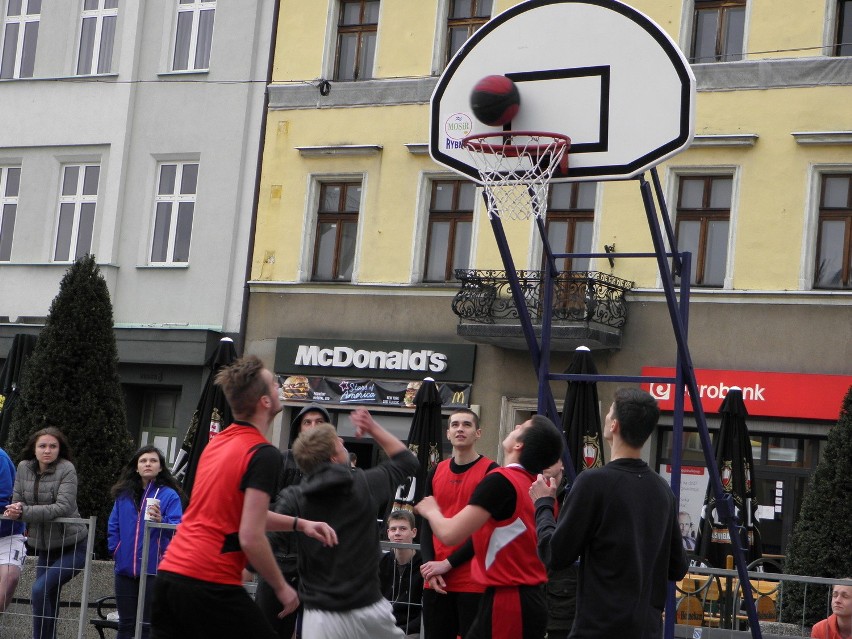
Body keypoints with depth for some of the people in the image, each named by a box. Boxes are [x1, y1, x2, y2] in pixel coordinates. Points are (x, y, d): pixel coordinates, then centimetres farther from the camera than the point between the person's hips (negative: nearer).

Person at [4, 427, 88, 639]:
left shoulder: (66, 469, -15)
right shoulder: (24, 468, 1)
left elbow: (64, 507, -24)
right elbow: (17, 502, 4)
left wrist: (24, 512, -28)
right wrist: (15, 510, -21)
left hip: (72, 546, -6)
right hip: (45, 547, 6)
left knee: (41, 589, -20)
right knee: (47, 598, 8)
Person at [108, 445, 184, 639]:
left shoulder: (169, 495, -3)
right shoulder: (124, 494, 11)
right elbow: (113, 526, 17)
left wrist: (161, 521, -30)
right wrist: (115, 550, 5)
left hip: (153, 570, -4)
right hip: (125, 569, 4)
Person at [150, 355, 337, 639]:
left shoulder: (218, 442, 14)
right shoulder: (264, 454, -12)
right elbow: (251, 538, -17)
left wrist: (299, 524, 21)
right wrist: (282, 587, -5)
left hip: (169, 572, 8)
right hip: (210, 585, -8)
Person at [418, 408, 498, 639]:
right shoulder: (436, 472, 12)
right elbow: (426, 524, 12)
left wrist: (448, 564, -12)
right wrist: (429, 564, -4)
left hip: (474, 582, -5)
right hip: (436, 581, 5)